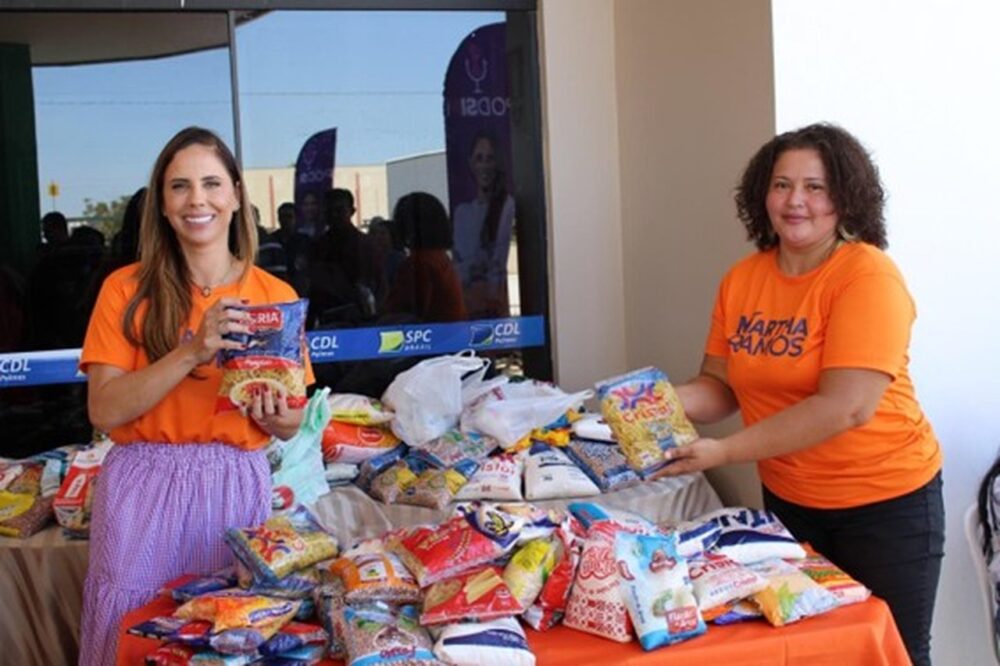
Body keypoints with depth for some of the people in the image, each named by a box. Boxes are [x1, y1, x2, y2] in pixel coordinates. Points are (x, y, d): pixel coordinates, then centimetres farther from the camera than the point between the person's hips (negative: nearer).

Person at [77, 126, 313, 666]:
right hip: (143, 488, -1)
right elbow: (104, 411, -11)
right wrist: (191, 352, -21)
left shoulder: (275, 295, 3)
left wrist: (277, 418, -13)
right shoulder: (127, 290, -1)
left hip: (236, 487, 1)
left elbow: (288, 424, 10)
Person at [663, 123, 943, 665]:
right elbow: (720, 385, 3)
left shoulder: (867, 274, -20)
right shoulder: (742, 278, -2)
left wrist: (723, 452, -29)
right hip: (787, 501, 5)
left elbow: (846, 407, -28)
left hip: (884, 502, -5)